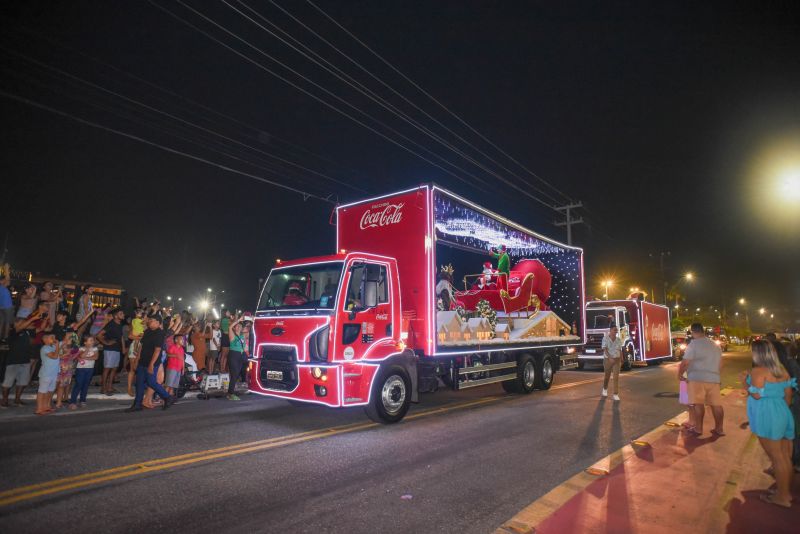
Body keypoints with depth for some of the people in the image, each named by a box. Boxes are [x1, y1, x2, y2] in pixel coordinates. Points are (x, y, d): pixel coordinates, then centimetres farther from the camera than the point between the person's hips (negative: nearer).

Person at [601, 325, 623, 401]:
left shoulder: (618, 340, 1)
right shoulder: (605, 338, -11)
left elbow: (620, 350, 10)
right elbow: (605, 349, -20)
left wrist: (621, 360, 13)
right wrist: (610, 358, -33)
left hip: (616, 360, 2)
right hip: (608, 360, -2)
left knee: (616, 377, -9)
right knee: (607, 376, 14)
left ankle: (616, 395, -6)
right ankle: (605, 389, 41)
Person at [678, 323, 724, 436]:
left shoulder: (693, 344, -9)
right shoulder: (715, 345, 15)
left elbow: (685, 363, -12)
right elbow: (720, 364, 20)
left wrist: (679, 374, 2)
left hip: (698, 378, -6)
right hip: (714, 378, 7)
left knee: (698, 404, -1)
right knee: (716, 404, 9)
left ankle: (698, 428, 5)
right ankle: (719, 429, 14)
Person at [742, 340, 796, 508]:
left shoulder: (758, 371, -15)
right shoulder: (782, 371, 9)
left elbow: (757, 395, -18)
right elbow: (788, 395, 15)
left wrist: (745, 382, -4)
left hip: (767, 417, -8)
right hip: (783, 414, 8)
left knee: (777, 458, 0)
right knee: (785, 457, 15)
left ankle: (782, 497, 9)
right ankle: (786, 491, 27)